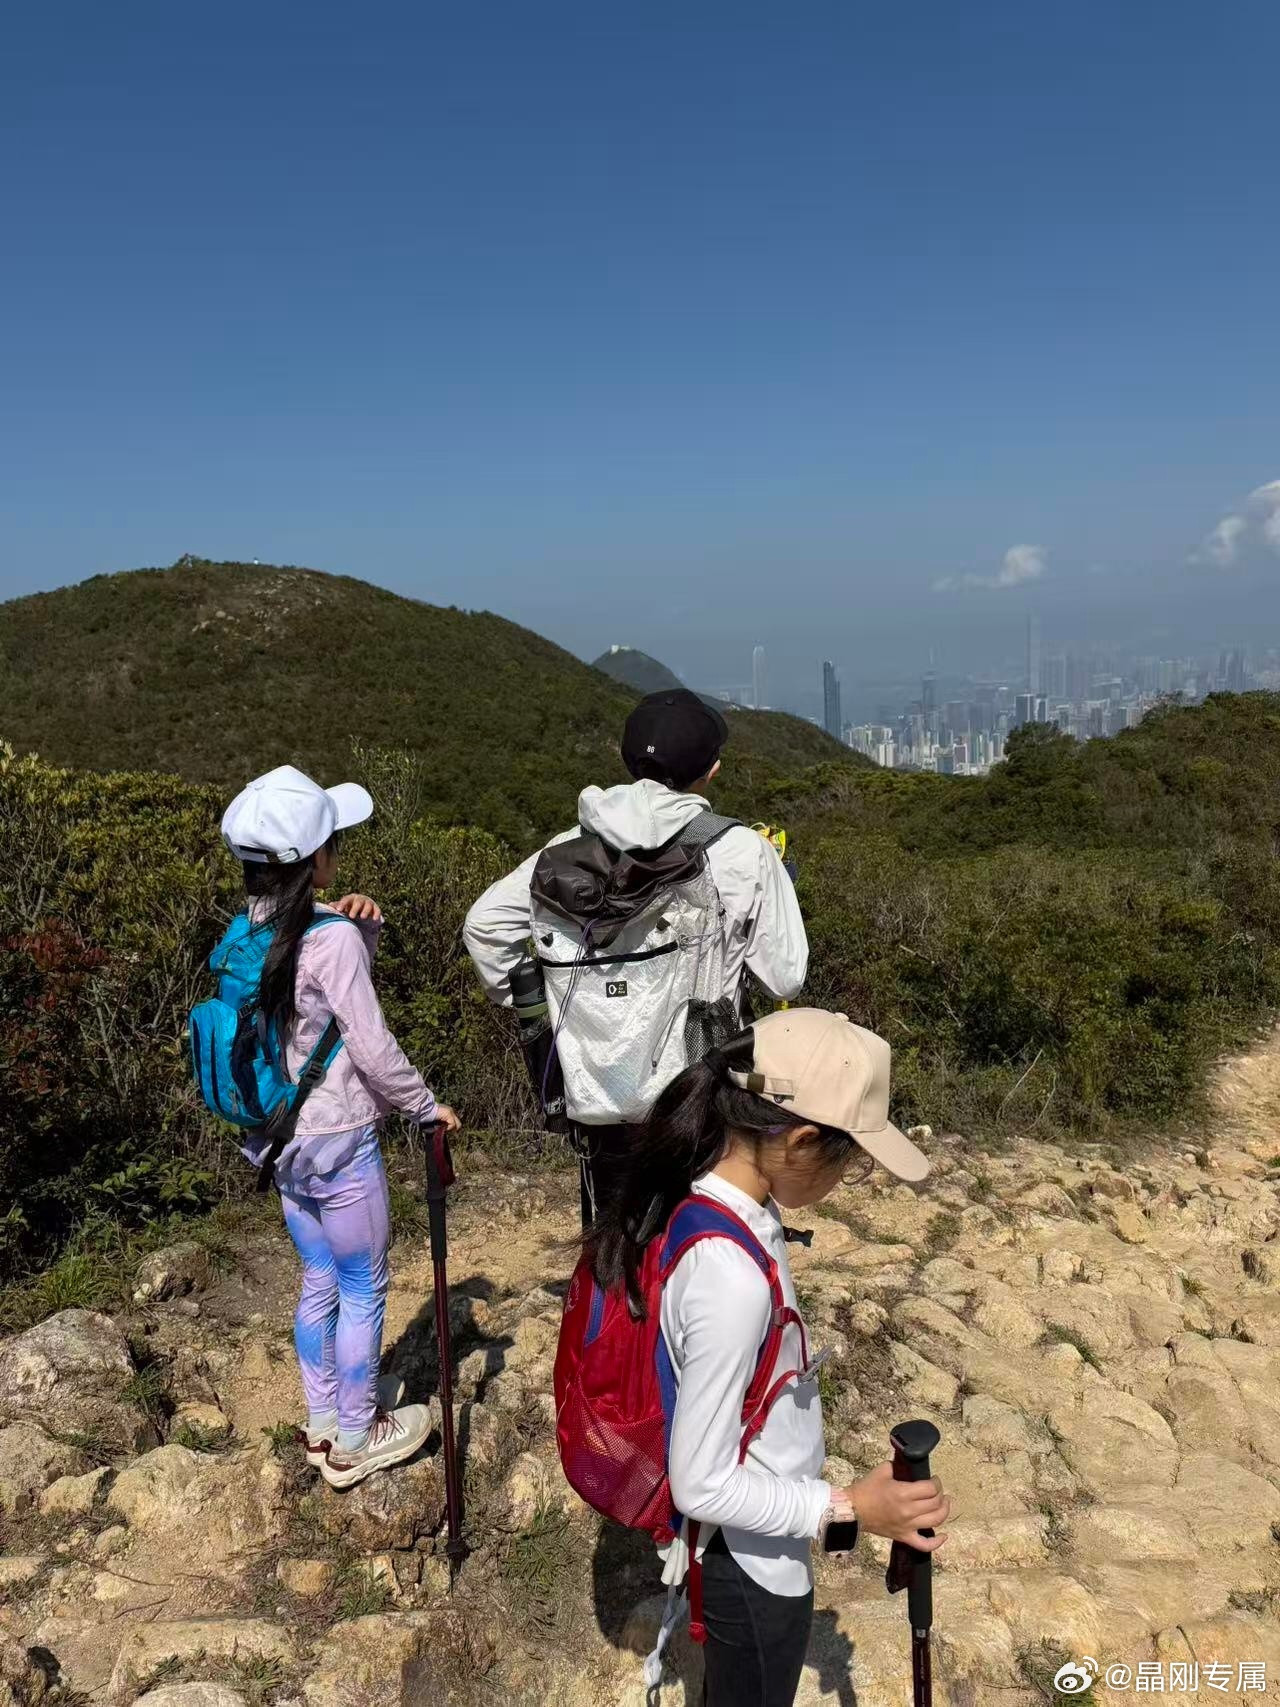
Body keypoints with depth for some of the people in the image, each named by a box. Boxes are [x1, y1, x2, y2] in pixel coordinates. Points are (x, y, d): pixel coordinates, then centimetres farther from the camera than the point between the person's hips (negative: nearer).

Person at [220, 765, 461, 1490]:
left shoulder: (254, 928, 1)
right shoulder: (330, 937, -24)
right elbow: (374, 1049, -19)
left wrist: (362, 928, -5)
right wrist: (429, 1106, -5)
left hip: (282, 1139, 8)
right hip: (339, 1144, -8)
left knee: (321, 1281, 22)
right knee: (364, 1288, 10)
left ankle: (323, 1425, 36)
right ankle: (357, 1440, 26)